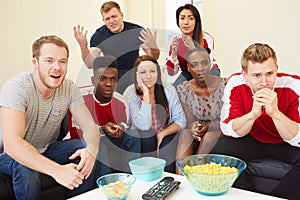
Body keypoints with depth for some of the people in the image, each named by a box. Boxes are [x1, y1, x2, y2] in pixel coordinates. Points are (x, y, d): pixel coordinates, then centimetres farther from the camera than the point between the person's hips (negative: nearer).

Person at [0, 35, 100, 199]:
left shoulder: (69, 88, -10)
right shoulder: (16, 88, -27)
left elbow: (89, 126, -13)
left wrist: (91, 150, -37)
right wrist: (56, 170, -48)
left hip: (47, 150, 5)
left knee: (86, 150, -19)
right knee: (25, 167, -36)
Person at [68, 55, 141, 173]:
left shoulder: (121, 102, -1)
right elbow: (75, 132, -13)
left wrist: (121, 131, -18)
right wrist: (102, 130, -27)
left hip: (114, 143, 4)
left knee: (135, 136, -21)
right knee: (102, 142, -35)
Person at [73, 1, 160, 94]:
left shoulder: (136, 31, -6)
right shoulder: (99, 35, -3)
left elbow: (153, 57, -4)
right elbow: (90, 64, -9)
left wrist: (153, 47, -28)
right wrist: (83, 47, -27)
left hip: (133, 79, 0)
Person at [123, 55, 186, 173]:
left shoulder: (168, 90, -2)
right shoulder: (130, 94, -10)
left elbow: (181, 121, 0)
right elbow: (143, 126, -22)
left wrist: (162, 134, -16)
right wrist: (146, 93, -21)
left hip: (167, 138, 1)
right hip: (142, 144, 0)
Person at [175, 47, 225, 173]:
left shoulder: (224, 86, -13)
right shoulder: (183, 89, -5)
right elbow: (190, 121, -4)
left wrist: (208, 127, -29)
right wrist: (194, 126, -28)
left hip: (218, 132, -1)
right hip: (195, 134, 2)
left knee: (209, 137, -31)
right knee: (187, 132, -28)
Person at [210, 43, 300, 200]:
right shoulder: (235, 84, -17)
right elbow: (229, 130, -17)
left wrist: (275, 113, -39)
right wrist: (253, 114, -36)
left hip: (285, 145, -1)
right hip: (253, 142, 1)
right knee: (220, 149, -24)